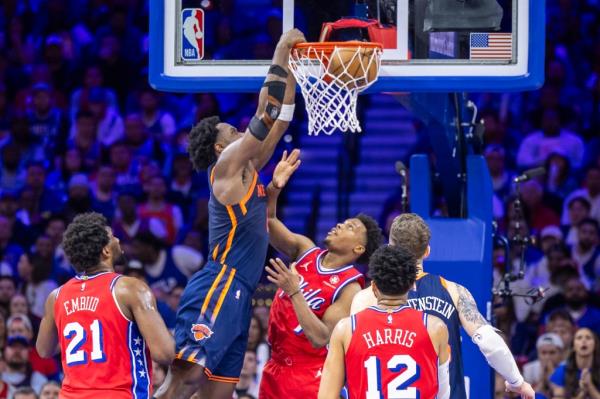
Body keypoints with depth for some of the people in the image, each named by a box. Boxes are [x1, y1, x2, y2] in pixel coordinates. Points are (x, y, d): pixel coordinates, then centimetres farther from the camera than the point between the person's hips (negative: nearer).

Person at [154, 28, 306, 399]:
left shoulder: (247, 169, 21)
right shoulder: (227, 164, -3)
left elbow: (280, 120, 24)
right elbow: (266, 113, -7)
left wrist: (292, 65, 21)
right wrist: (280, 55, 0)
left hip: (237, 295, 10)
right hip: (218, 288, -10)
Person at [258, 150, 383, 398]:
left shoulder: (350, 289, -13)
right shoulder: (306, 251, 4)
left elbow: (320, 338, -22)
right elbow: (267, 223, -6)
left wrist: (294, 292, -29)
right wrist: (274, 189, -25)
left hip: (308, 378, -6)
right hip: (275, 367, 6)